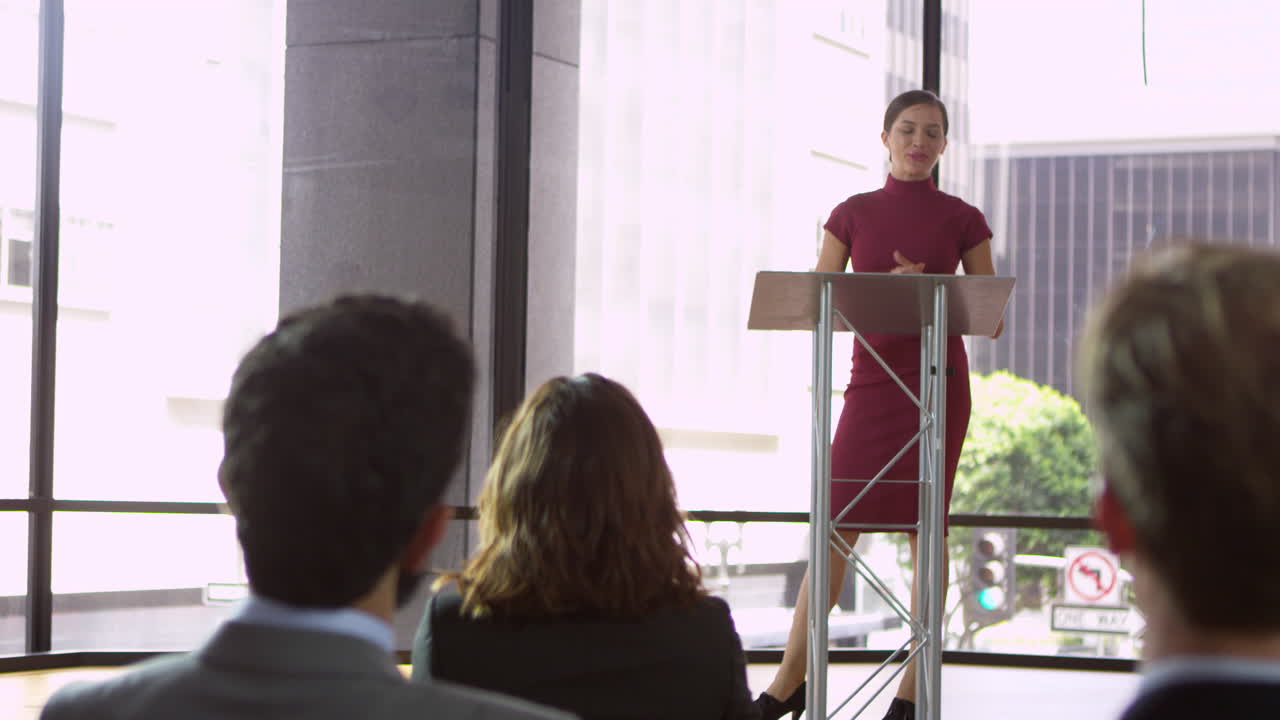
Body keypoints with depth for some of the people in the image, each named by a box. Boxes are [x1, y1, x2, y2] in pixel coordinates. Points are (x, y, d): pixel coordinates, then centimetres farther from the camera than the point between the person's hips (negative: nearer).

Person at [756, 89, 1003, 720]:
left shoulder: (962, 219, 4)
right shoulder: (852, 214, 7)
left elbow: (992, 319, 4)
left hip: (938, 381, -1)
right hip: (873, 378, 1)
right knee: (837, 526, 0)